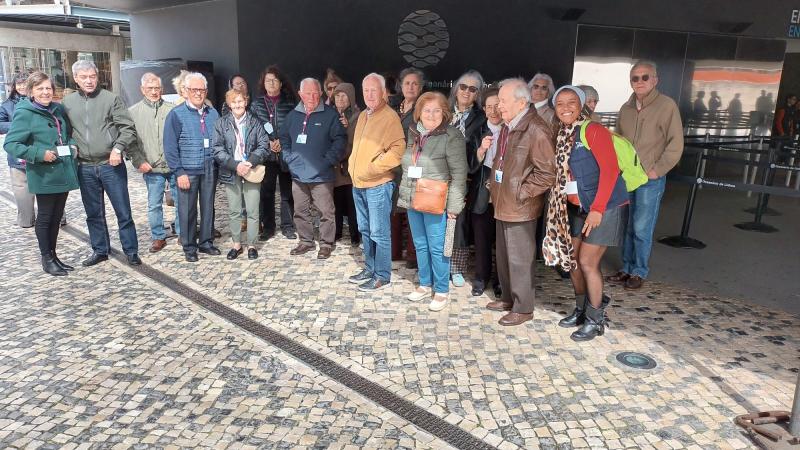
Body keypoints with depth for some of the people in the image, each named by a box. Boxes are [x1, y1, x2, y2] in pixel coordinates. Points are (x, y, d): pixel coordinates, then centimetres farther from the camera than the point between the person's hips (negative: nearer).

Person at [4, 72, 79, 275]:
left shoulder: (58, 109, 9)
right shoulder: (24, 113, -10)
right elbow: (10, 144, -13)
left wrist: (71, 146, 6)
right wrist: (39, 154, -22)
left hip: (64, 172, 6)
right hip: (44, 175, -6)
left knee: (57, 216, 15)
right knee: (45, 217, 5)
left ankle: (53, 255, 28)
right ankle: (46, 258, 18)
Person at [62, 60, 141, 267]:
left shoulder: (111, 99, -2)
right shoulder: (68, 102, 8)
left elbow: (128, 128, -4)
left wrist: (118, 148, -15)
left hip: (111, 164, -3)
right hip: (85, 168, 3)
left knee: (123, 211, 1)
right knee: (93, 213, 13)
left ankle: (131, 251, 12)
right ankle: (100, 250, 26)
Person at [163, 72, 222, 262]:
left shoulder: (213, 113, 9)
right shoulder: (176, 114, -4)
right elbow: (170, 146, -6)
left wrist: (219, 164, 6)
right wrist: (179, 172, -12)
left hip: (210, 169, 4)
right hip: (188, 170, -4)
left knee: (208, 207, 12)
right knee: (188, 210, 3)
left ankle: (206, 242, 25)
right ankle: (189, 247, 16)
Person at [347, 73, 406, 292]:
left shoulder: (390, 116, -12)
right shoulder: (363, 116, 14)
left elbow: (398, 149, -20)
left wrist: (374, 167, -19)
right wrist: (352, 165, 15)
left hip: (378, 185, -8)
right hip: (358, 184, 8)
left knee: (379, 233, -2)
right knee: (365, 230, 16)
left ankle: (382, 276, 9)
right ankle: (370, 269, 29)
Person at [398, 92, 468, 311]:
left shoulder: (451, 136, -11)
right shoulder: (414, 133, 9)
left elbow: (459, 174, -13)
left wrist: (453, 205, -15)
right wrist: (404, 195, 17)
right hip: (413, 201, 6)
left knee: (437, 248, 1)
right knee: (420, 246, 15)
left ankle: (441, 291, 15)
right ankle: (425, 284, 30)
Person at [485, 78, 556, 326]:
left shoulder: (536, 130, -18)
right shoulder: (508, 126, 10)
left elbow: (547, 173, -19)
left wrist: (521, 193, -15)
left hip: (520, 208, -9)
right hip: (502, 203, 9)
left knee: (520, 259, 2)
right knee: (504, 255, 19)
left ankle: (523, 308, 16)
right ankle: (508, 298, 35)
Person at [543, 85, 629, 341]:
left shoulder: (593, 131, -15)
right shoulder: (561, 137, 7)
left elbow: (610, 169, -20)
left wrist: (597, 209, -23)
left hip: (606, 207, -7)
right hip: (577, 208, 7)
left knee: (587, 262, -4)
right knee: (571, 259, 11)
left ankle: (596, 320, 14)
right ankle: (581, 309, 31)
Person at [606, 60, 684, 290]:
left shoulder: (666, 105, -7)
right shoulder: (626, 108, 10)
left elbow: (675, 144, -9)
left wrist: (656, 170, -12)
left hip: (650, 180, -5)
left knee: (642, 229, -2)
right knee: (627, 227, 11)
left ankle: (639, 272, 13)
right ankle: (627, 268, 23)